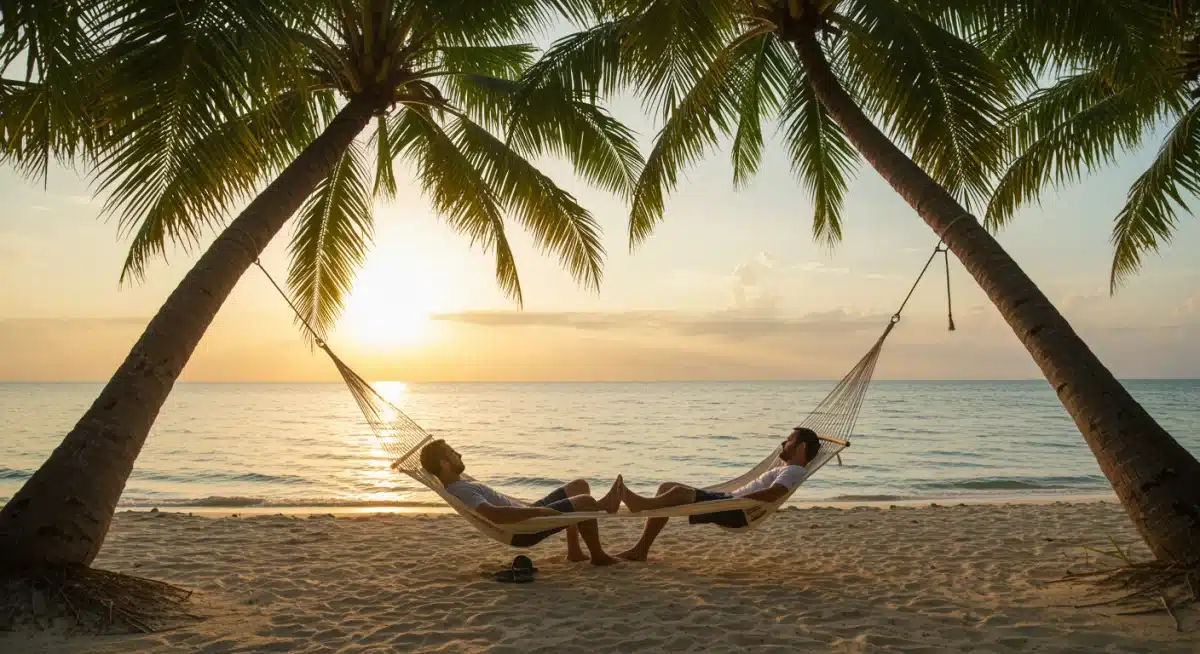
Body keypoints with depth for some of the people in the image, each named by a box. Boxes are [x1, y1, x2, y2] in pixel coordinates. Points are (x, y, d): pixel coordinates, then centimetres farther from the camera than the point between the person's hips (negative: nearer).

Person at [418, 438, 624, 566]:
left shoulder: (459, 484, 11)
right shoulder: (460, 491, -23)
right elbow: (494, 514, -38)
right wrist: (538, 511, -33)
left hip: (527, 513, 11)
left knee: (579, 486, 15)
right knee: (585, 502, -18)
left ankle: (574, 550, 21)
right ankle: (598, 555, 7)